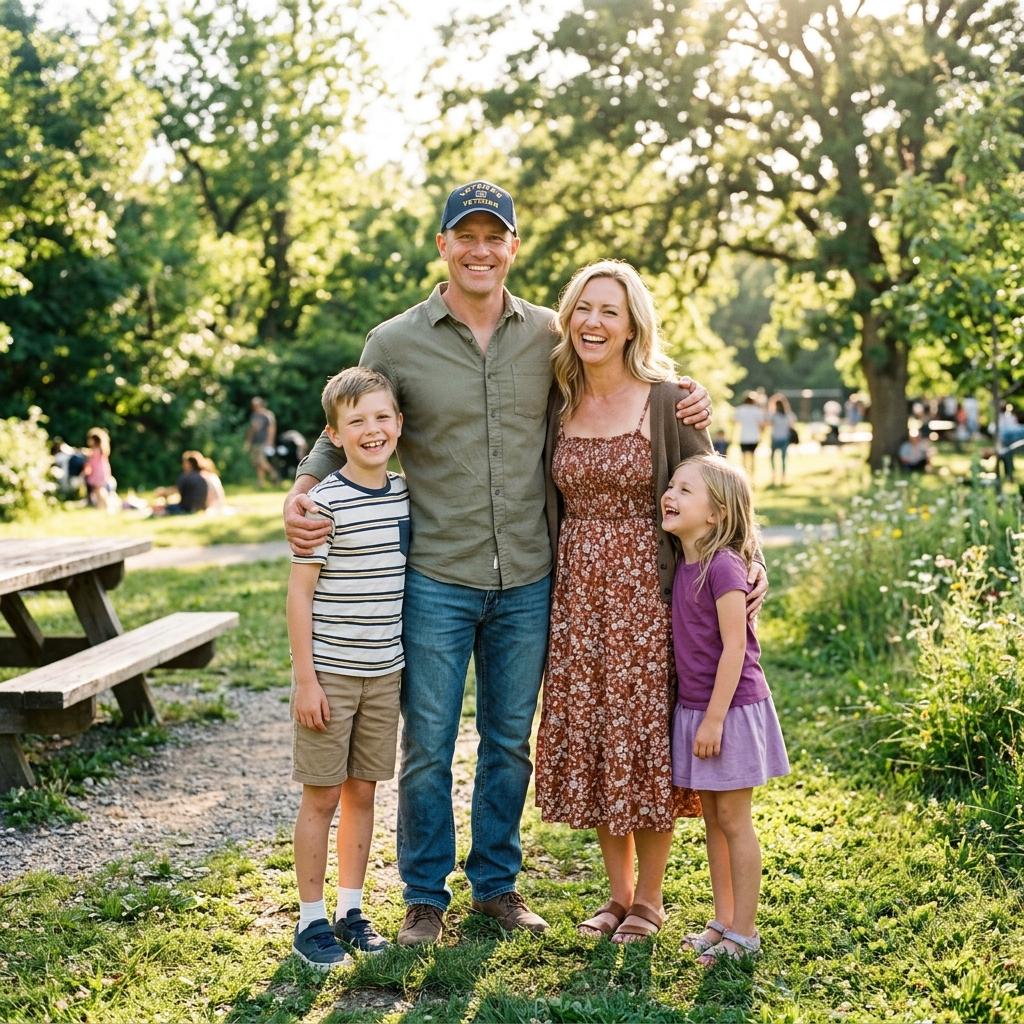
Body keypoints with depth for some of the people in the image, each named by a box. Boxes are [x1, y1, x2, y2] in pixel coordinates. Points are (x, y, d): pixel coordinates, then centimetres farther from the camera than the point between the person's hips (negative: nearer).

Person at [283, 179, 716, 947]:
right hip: (436, 578, -2)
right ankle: (426, 895, 23)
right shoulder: (395, 344, -3)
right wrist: (302, 491, -11)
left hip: (527, 580, 2)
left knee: (510, 740, 14)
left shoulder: (550, 336, 3)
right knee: (428, 744, 5)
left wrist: (683, 401, -2)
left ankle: (498, 883, 31)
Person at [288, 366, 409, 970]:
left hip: (386, 672, 5)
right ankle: (312, 921, 15)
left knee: (363, 791, 13)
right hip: (331, 672, -5)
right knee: (323, 796, 4)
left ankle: (351, 910, 25)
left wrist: (411, 660, 13)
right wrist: (305, 678, -13)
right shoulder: (326, 502, -13)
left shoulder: (407, 494, 5)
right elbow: (301, 592, -11)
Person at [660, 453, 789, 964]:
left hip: (731, 709, -8)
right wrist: (699, 715, 12)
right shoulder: (684, 566, 7)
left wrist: (714, 718, -20)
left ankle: (743, 931, 13)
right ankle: (723, 921, 27)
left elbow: (734, 645, -20)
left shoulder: (723, 566, -19)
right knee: (711, 817, 15)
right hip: (693, 708, 8)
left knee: (733, 819, 2)